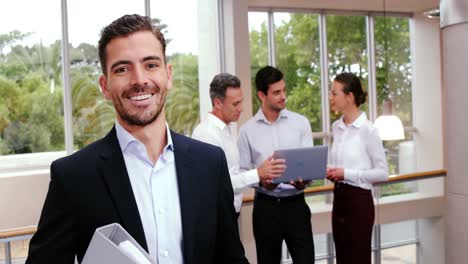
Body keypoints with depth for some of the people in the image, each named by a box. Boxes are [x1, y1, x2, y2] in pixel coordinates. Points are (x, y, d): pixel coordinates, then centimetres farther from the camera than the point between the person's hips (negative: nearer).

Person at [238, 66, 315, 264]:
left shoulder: (300, 123, 1)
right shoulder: (247, 130, 1)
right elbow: (242, 171, 2)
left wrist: (304, 180, -24)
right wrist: (260, 181, -18)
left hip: (296, 204, 0)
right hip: (265, 206, 0)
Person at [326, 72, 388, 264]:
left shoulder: (367, 129, -14)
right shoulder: (336, 127, 8)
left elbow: (382, 173, -13)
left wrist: (346, 174, -18)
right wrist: (332, 172, -1)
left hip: (359, 200, -7)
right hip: (338, 198, 7)